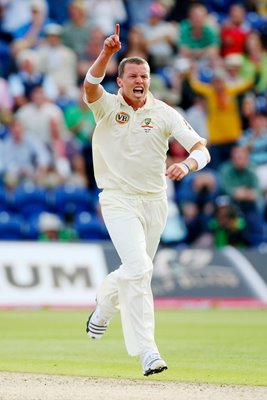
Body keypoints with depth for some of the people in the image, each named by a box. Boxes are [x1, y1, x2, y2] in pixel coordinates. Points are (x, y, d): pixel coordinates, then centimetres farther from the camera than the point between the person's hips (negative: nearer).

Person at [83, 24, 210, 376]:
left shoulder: (164, 113, -2)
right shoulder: (107, 106, -5)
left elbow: (201, 149, -10)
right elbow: (90, 85, -29)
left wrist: (186, 165, -33)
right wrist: (106, 54, -46)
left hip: (155, 202, 4)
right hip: (119, 201, -4)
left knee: (136, 271, 16)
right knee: (138, 268, -19)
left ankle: (105, 305, 51)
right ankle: (146, 351, -19)